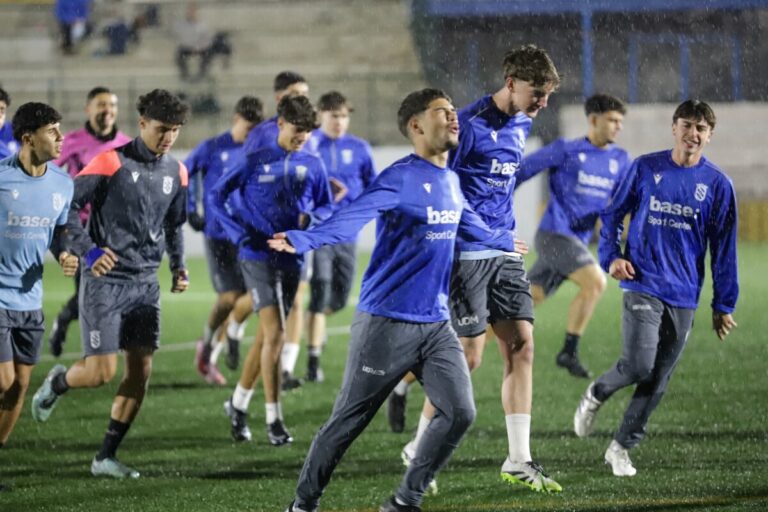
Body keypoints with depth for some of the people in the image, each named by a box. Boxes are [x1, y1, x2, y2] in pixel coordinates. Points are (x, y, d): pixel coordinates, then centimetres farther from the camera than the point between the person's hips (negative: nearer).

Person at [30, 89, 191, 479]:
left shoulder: (176, 172, 8)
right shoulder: (111, 162, -11)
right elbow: (68, 207, -12)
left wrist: (179, 268, 12)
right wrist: (88, 251, -24)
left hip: (145, 282, 6)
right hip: (105, 280, -6)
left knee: (141, 371, 0)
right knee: (101, 372, -10)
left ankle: (106, 457, 10)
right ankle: (57, 382, 25)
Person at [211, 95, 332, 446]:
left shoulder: (313, 165, 7)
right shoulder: (256, 161, 0)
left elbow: (327, 207, 14)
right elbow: (219, 196, 5)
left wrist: (311, 217, -10)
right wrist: (240, 232, -8)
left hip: (291, 258, 4)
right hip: (257, 256, -4)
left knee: (267, 335, 11)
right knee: (274, 333, -13)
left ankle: (238, 403, 28)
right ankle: (273, 419, -11)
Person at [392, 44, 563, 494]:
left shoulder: (522, 125, 10)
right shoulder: (470, 124, -16)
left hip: (505, 252, 8)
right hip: (466, 253, -8)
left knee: (522, 346, 1)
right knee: (468, 355, -5)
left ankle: (518, 461, 5)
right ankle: (419, 451, 12)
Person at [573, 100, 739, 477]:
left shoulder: (717, 185, 3)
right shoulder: (645, 168, 2)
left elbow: (724, 248, 6)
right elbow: (613, 214, 12)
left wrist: (723, 306, 6)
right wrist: (611, 255, -5)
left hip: (683, 295, 2)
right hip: (642, 285, -2)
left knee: (657, 381, 3)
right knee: (638, 366, -17)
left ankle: (621, 448, 17)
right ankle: (596, 394, 14)